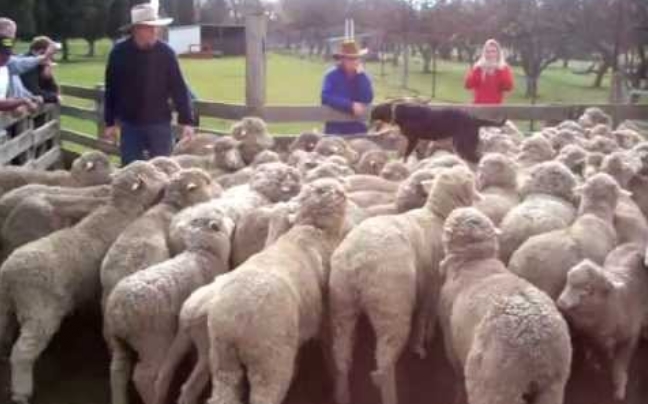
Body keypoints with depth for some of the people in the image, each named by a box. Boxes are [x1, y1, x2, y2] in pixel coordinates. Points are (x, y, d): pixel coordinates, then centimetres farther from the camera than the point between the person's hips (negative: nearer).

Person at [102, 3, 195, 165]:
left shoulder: (165, 52, -7)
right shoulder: (119, 52, -5)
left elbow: (179, 89, -5)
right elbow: (111, 90, 2)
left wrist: (186, 121, -10)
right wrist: (110, 123, 3)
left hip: (159, 123, -1)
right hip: (130, 124, 1)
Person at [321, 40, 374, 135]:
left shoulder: (362, 76, 7)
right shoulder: (332, 75, -3)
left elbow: (367, 99, -8)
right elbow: (326, 98, -17)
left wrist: (361, 76, -12)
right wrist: (351, 106, -20)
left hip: (357, 126, 3)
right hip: (336, 125, -3)